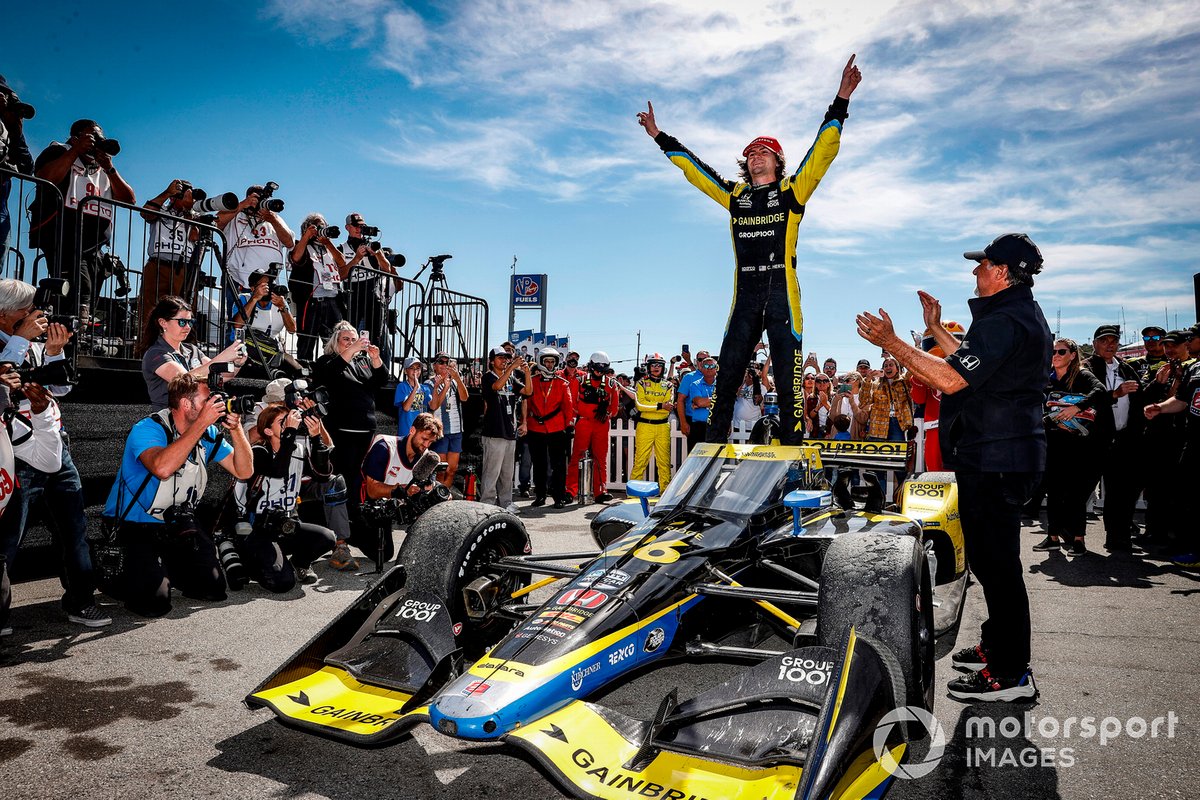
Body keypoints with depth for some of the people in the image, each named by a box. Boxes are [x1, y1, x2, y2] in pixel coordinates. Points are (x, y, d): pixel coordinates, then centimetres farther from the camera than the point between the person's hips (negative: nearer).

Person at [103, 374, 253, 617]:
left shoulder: (209, 434, -2)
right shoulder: (147, 430, -21)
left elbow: (243, 471, -5)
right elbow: (162, 468, -43)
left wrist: (236, 429, -19)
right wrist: (201, 423, -38)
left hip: (177, 524, 6)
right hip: (133, 526, -6)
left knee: (214, 589, -3)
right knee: (154, 603, -20)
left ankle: (165, 570, 24)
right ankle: (118, 572, 12)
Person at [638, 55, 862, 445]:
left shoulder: (791, 192, 7)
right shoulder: (735, 195, 18)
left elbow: (823, 151, 0)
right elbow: (693, 168, 24)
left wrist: (840, 102, -7)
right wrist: (659, 136, 28)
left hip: (782, 293, -3)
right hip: (744, 296, 4)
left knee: (788, 381, -4)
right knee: (726, 378, 2)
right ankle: (712, 448, 8)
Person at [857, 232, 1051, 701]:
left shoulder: (1006, 321, -19)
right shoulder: (1023, 315, 18)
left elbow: (952, 380, -28)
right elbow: (973, 364, 28)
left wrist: (892, 343, -23)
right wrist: (936, 329, 31)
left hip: (994, 461, -11)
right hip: (1001, 455, 11)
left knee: (995, 561, -4)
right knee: (992, 559, 20)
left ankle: (1011, 675, 5)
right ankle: (998, 648, 34)